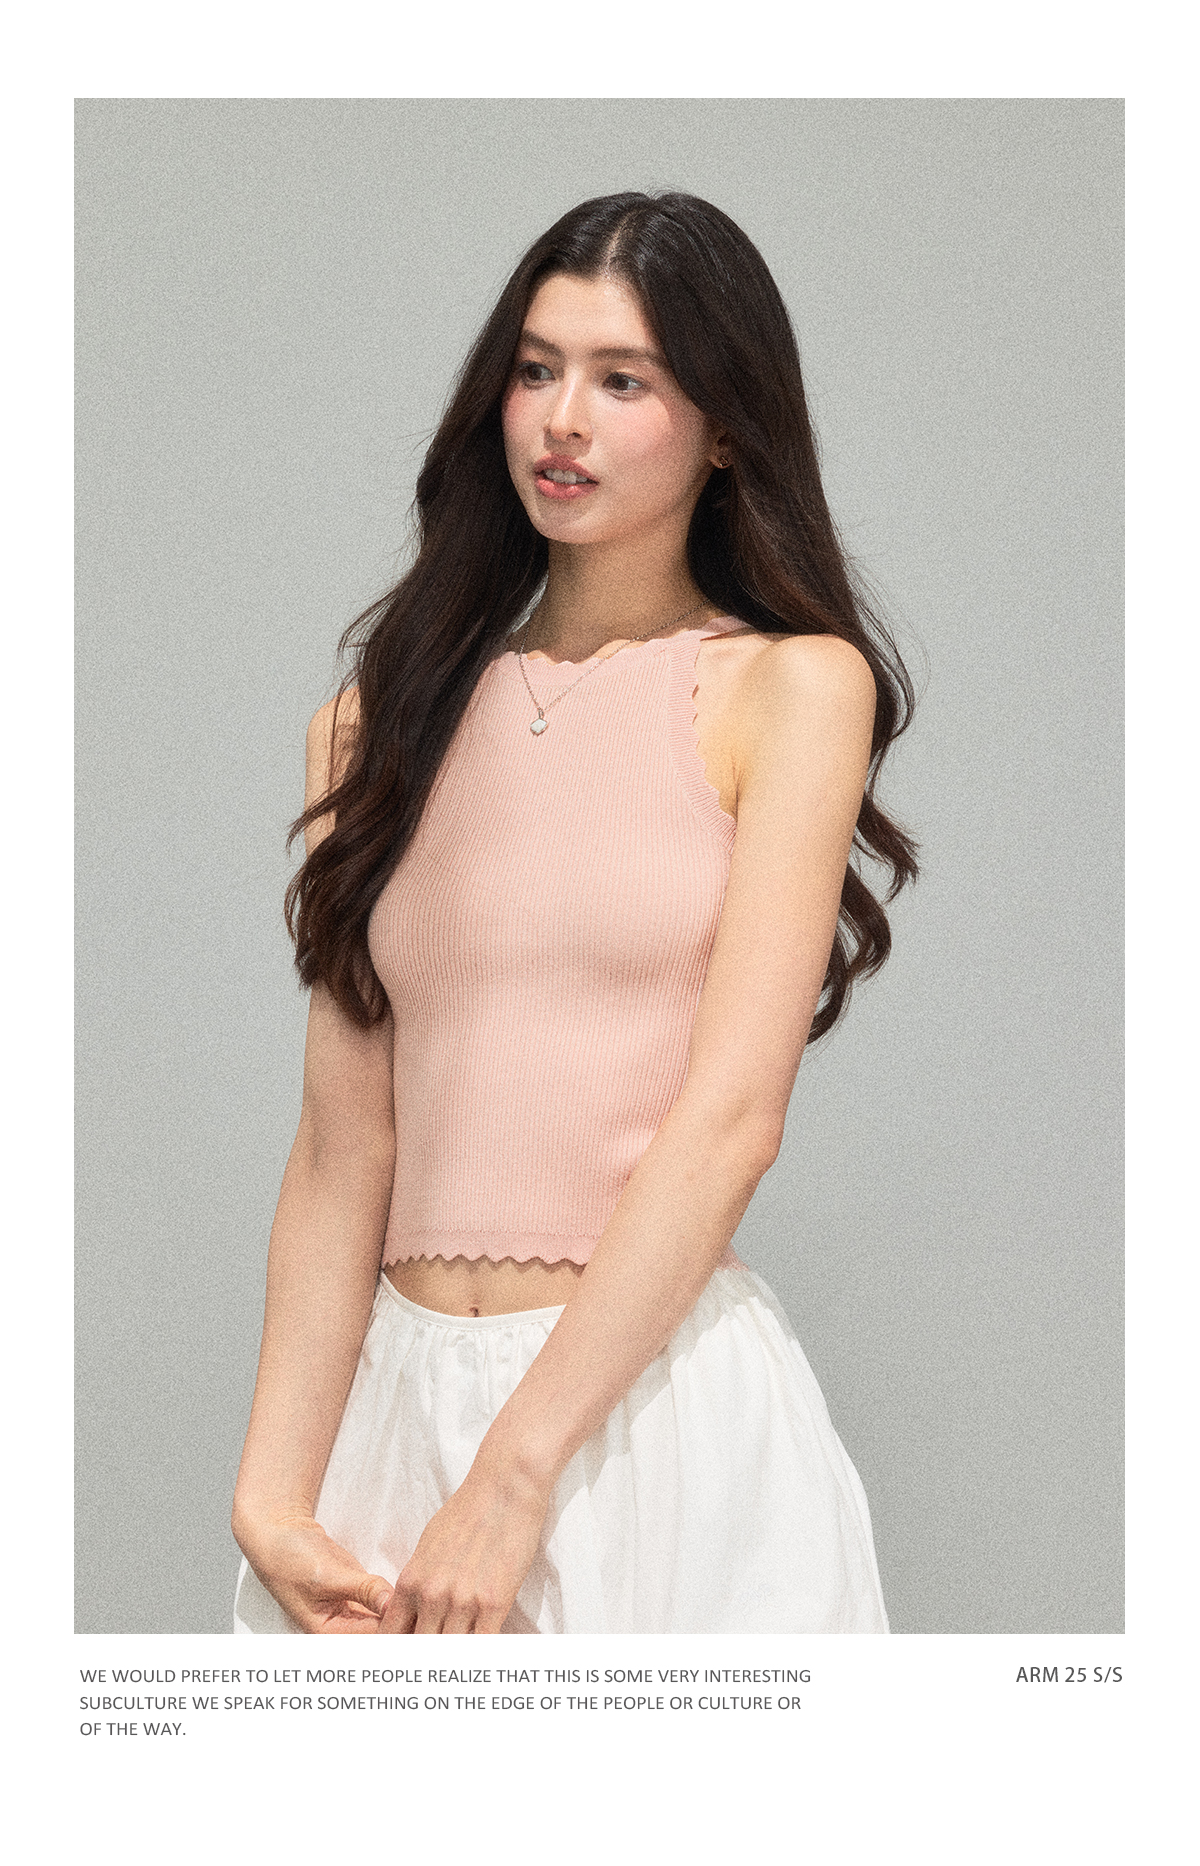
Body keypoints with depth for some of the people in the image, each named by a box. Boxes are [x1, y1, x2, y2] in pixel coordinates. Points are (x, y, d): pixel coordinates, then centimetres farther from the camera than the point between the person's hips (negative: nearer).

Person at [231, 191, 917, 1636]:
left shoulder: (788, 685, -2)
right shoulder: (385, 717, 8)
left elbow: (732, 1115, -11)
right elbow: (344, 1145, 2)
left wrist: (515, 1475, -16)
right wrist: (273, 1494, -8)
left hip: (659, 1398, -3)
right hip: (393, 1391, 3)